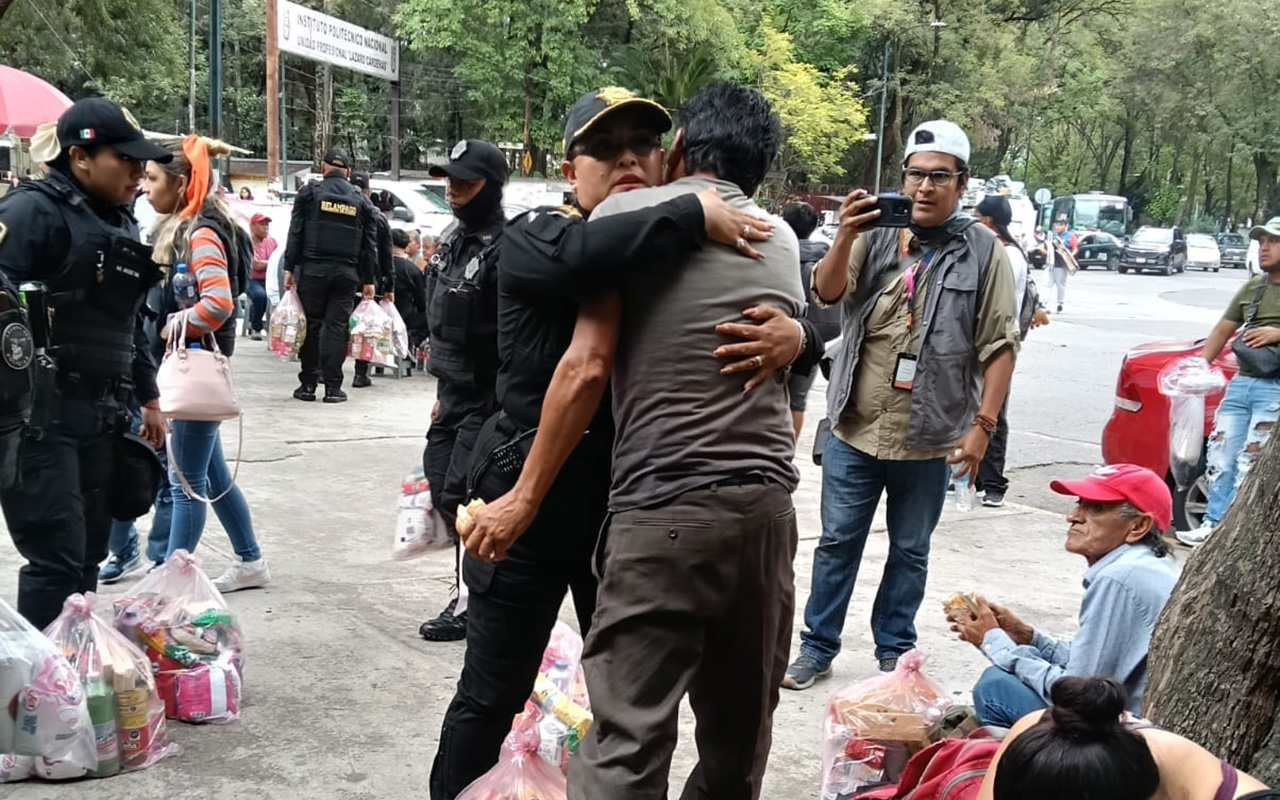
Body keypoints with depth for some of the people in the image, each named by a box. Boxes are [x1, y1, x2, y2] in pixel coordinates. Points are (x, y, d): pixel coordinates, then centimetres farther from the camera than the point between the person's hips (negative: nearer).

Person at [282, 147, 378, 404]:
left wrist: (289, 268, 2)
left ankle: (308, 384, 6)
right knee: (337, 326, 2)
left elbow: (295, 233, -1)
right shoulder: (361, 200, 9)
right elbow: (370, 244, 9)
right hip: (346, 274, 1)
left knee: (310, 325, 5)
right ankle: (333, 386, 1)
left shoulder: (309, 192, 3)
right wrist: (369, 280, 12)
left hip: (312, 270, -1)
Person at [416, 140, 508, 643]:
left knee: (461, 495, -5)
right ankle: (473, 592, 27)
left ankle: (469, 605, 9)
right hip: (454, 394, 9)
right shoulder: (455, 243, 11)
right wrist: (443, 391, 20)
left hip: (485, 399, -9)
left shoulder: (503, 248, -18)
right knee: (441, 485, 13)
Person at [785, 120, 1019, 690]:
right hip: (855, 429, 1)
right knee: (837, 543, 10)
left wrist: (982, 425, -10)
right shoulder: (875, 234, 2)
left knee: (910, 551, 13)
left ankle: (894, 652, 28)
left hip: (930, 439, -1)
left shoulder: (983, 252, -2)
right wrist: (844, 238, -28)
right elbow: (827, 293, -10)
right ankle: (818, 647, 23)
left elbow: (998, 346, -3)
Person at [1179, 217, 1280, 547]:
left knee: (1249, 464, -7)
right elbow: (1223, 330, 19)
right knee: (1220, 457, 5)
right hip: (1241, 383, 6)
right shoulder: (1252, 287, 17)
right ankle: (1214, 524, 13)